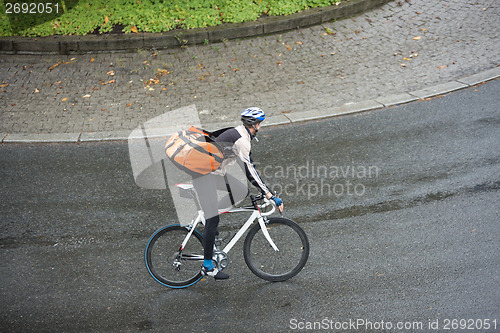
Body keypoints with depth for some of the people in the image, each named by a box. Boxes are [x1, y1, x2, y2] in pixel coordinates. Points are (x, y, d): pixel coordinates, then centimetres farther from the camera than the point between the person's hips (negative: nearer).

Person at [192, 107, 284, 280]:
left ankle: (209, 215, 15)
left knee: (243, 191, 6)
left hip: (214, 172, 10)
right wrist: (270, 196, -25)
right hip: (204, 175, -9)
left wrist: (266, 190, 21)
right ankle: (208, 266, 2)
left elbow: (250, 166, 19)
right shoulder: (242, 140, -20)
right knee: (213, 220, -7)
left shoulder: (239, 133, 11)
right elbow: (249, 171, -26)